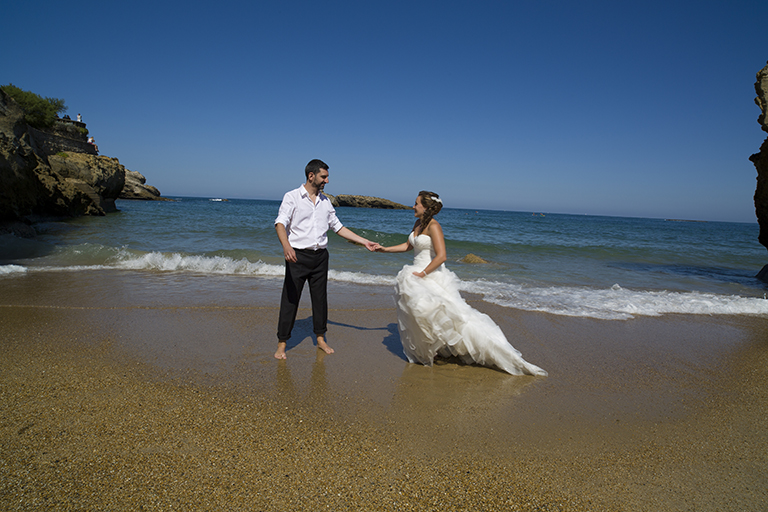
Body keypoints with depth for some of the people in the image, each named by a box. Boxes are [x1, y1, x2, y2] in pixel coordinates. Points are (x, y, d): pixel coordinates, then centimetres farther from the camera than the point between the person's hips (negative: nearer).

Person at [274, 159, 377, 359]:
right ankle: (282, 343, 10)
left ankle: (321, 339, 23)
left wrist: (364, 242, 11)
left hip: (320, 256, 5)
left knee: (320, 298, 10)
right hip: (298, 256, -5)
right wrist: (286, 245, -36)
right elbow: (280, 223, -16)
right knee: (290, 299, -1)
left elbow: (338, 227, 17)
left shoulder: (325, 201, 13)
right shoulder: (292, 197, -3)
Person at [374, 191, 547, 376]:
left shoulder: (433, 226, -16)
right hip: (416, 275, 9)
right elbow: (408, 246, 25)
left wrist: (422, 274, -21)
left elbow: (441, 256, -24)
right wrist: (384, 249, 23)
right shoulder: (418, 224, 11)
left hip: (432, 276, -9)